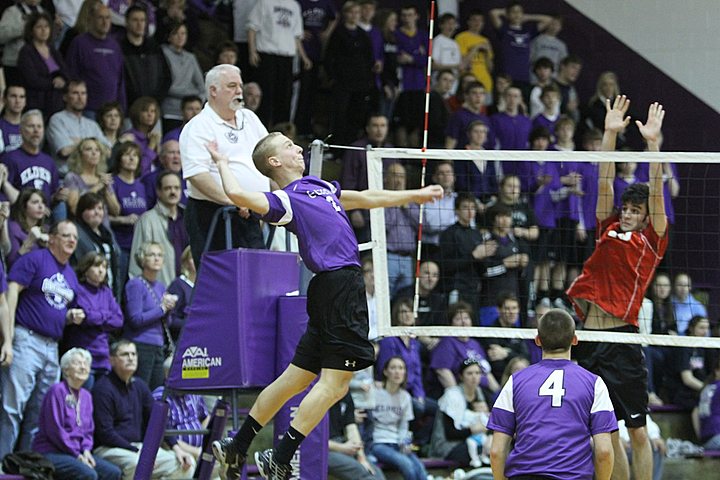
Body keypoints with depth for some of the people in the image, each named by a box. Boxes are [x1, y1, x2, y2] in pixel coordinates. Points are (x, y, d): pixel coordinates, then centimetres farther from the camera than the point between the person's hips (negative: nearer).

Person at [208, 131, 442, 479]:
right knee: (336, 381, -10)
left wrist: (416, 195, 39)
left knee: (296, 378, 12)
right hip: (339, 283, -9)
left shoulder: (320, 187, 21)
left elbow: (369, 198, 33)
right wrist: (223, 163, -7)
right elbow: (238, 195, -25)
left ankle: (236, 449, 18)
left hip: (340, 284, 9)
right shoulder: (285, 200, -8)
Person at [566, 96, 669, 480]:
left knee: (636, 431, -1)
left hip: (622, 341, -5)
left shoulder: (651, 241, 4)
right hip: (589, 339, 5)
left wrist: (652, 143, -12)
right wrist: (610, 133, 9)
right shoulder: (607, 230, 15)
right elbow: (604, 181, 14)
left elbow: (655, 193, -4)